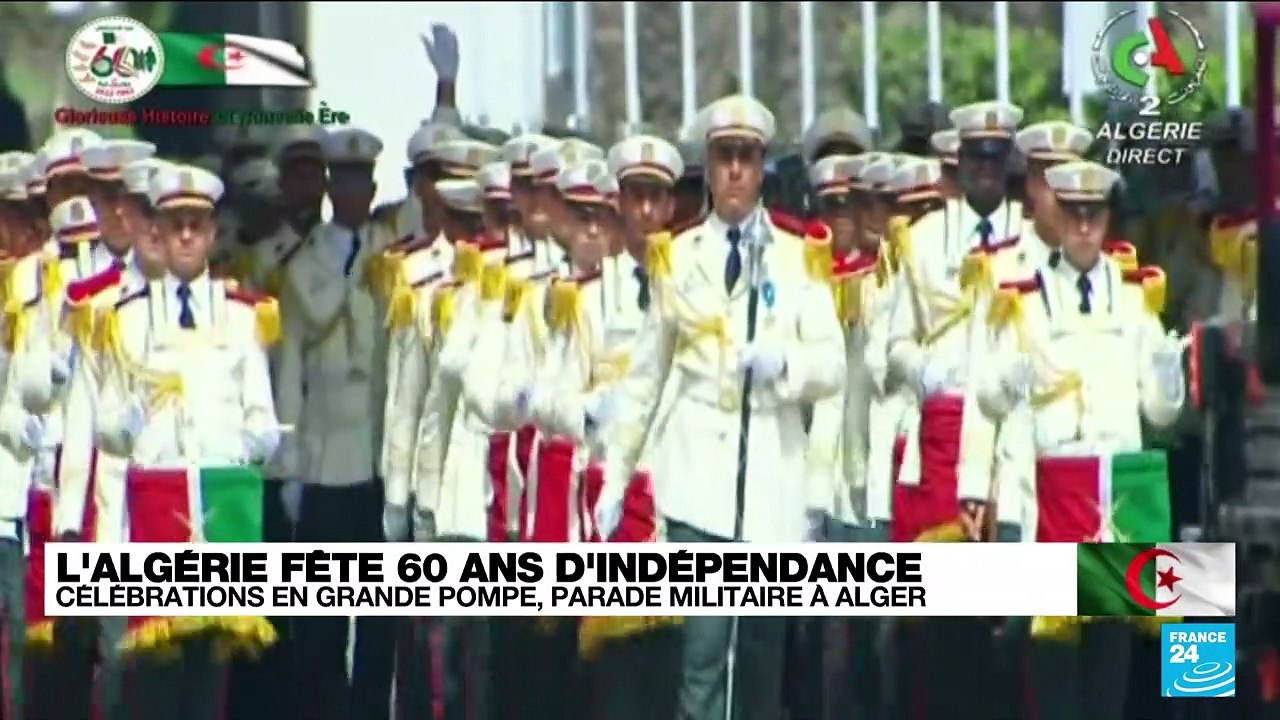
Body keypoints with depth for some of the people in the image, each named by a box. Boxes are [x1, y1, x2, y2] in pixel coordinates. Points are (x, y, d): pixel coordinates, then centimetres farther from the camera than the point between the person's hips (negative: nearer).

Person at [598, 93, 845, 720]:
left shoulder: (799, 260, 11)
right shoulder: (675, 260, 12)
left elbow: (832, 365, 3)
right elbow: (645, 374, 12)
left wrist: (784, 361, -18)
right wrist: (615, 478, 8)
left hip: (771, 480, 1)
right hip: (696, 479, -1)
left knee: (762, 649, 7)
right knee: (704, 649, -12)